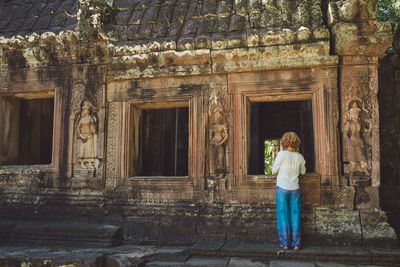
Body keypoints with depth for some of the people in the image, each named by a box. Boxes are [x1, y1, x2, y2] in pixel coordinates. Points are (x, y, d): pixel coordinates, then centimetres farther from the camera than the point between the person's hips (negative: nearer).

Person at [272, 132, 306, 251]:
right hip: (295, 188, 3)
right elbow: (303, 171, 16)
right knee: (295, 216, 8)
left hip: (282, 188, -3)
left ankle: (285, 243, 8)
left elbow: (274, 171, -4)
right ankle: (296, 243, 10)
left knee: (283, 216, 5)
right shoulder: (299, 156, 1)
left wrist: (277, 157, 8)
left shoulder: (282, 154, -12)